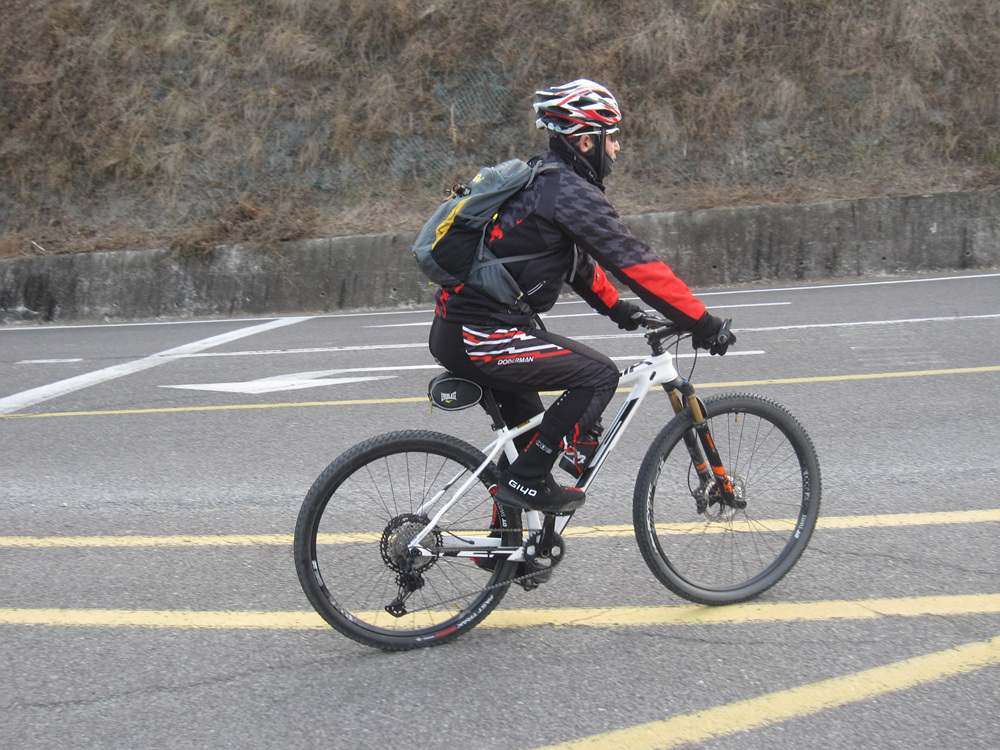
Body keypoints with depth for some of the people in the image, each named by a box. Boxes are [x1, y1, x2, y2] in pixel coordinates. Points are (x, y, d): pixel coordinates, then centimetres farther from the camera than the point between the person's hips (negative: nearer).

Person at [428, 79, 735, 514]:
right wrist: (702, 323, -13)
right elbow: (633, 262, -17)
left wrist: (615, 308, 30)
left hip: (452, 331, 11)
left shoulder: (540, 181, 17)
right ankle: (525, 480, -5)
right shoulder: (571, 192, -14)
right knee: (597, 375, -9)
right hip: (481, 336, -11)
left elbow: (577, 258, 29)